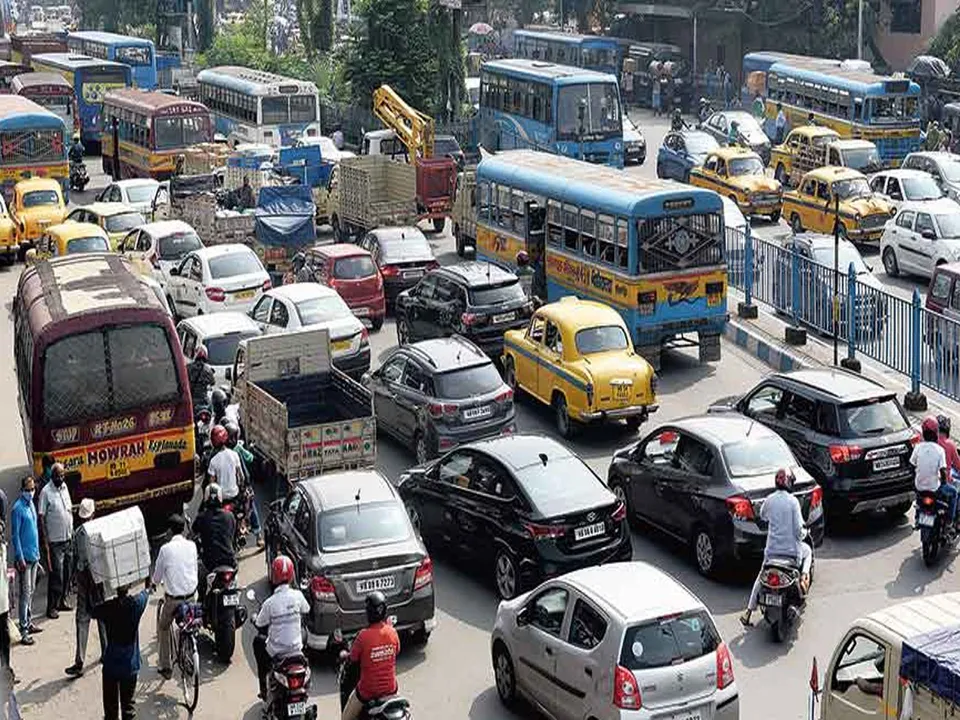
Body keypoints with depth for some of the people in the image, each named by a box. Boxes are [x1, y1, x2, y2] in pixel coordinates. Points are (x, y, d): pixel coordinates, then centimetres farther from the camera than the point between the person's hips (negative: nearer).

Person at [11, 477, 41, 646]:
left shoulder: (31, 504, 10)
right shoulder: (18, 508, -16)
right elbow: (15, 535, -16)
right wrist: (20, 558, -19)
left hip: (34, 555, 8)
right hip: (25, 557, -8)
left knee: (31, 590, 16)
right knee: (25, 592, -7)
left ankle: (29, 622, 27)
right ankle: (23, 631, -5)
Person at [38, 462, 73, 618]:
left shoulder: (65, 487, 8)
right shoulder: (46, 492, -13)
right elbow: (42, 517, -12)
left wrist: (72, 531, 14)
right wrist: (46, 539, -14)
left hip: (68, 538, 7)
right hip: (55, 540, -7)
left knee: (67, 572, 12)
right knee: (56, 574, -6)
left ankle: (62, 601, 24)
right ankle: (51, 607, 0)